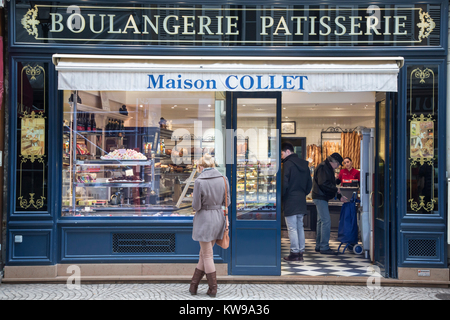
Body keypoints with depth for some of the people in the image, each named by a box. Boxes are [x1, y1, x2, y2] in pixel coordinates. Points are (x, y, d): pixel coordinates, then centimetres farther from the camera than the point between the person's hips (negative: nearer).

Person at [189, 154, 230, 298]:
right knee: (204, 254, 16)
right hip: (219, 218, 5)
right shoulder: (223, 179, -1)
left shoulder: (199, 181, -15)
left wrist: (195, 201, 7)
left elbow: (196, 206, -12)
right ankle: (193, 285, 25)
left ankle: (213, 288, 14)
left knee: (207, 255, 7)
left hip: (204, 219, -5)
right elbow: (227, 202, 5)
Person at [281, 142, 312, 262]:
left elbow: (284, 183, -17)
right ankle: (301, 252, 16)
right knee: (300, 227, 12)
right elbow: (310, 184, 16)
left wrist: (280, 196, -4)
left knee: (292, 228, -3)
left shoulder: (288, 164, -12)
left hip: (290, 201, -8)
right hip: (301, 201, 8)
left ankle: (294, 253, -1)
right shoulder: (304, 164, 13)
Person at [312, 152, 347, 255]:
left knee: (321, 221, 14)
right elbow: (323, 183, -23)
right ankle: (324, 247, -9)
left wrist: (340, 196, 18)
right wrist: (335, 189, -14)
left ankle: (319, 246, 21)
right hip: (320, 197, -11)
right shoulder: (323, 167, -13)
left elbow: (330, 184, 24)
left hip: (322, 197, 11)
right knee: (326, 221, -12)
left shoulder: (328, 168, 20)